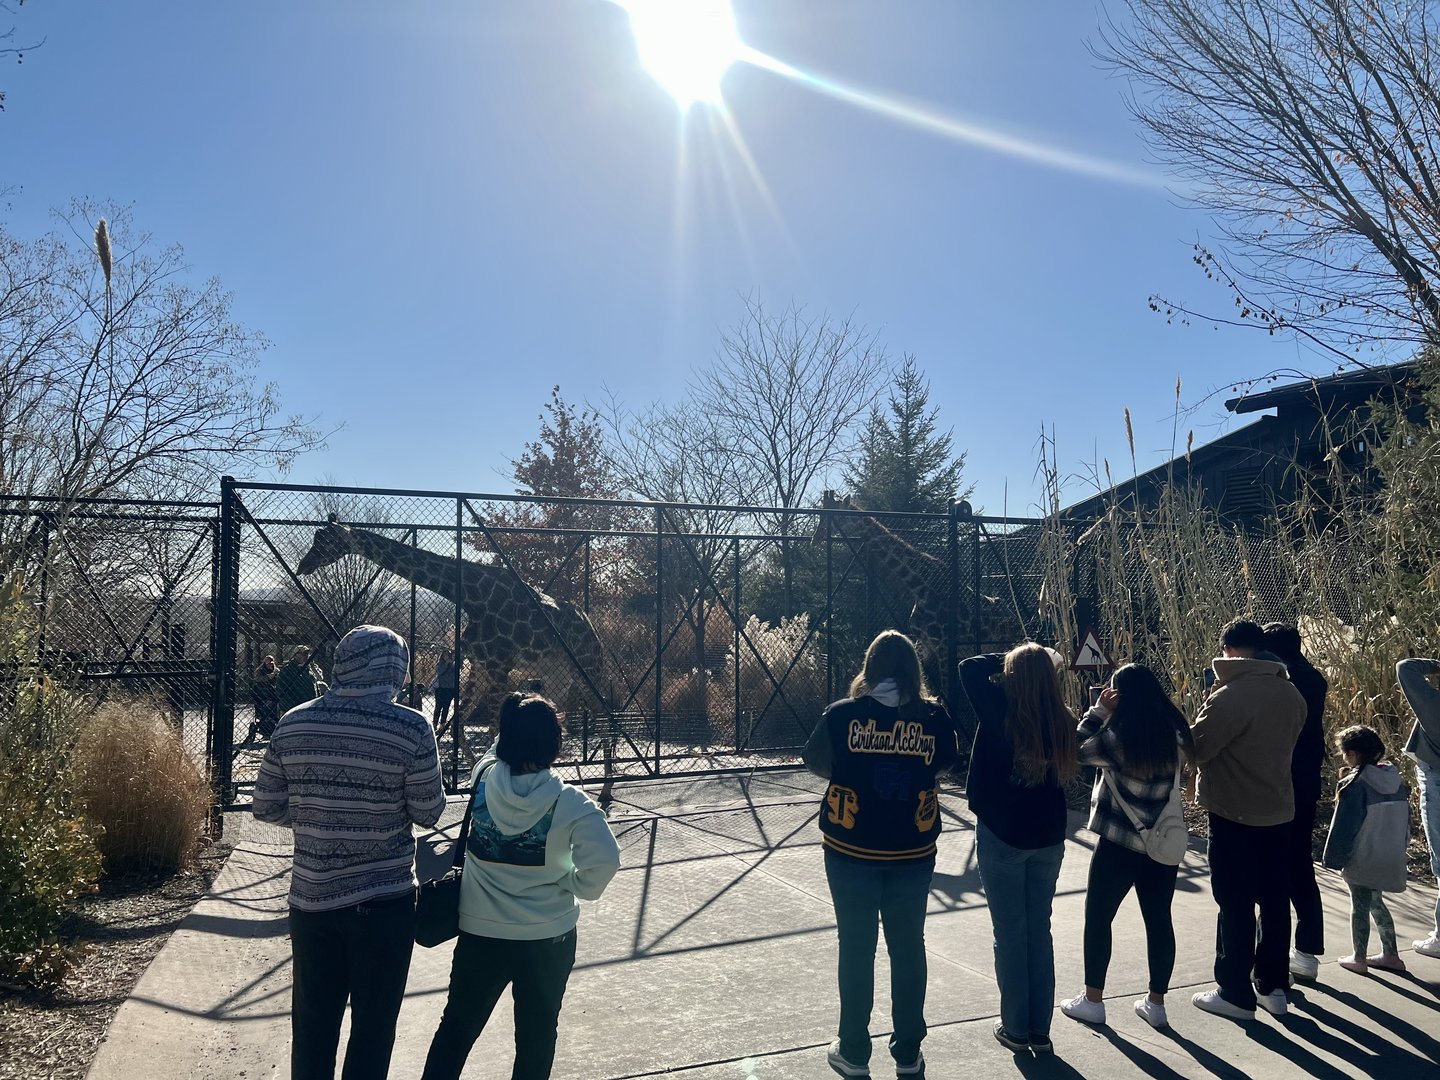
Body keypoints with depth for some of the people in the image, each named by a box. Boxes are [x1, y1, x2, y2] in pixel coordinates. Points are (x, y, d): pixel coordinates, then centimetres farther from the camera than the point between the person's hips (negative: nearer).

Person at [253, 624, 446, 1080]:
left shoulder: (293, 723, -4)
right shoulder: (411, 728, -16)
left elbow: (267, 808, 3)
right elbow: (428, 812, -7)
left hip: (311, 897, 4)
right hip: (383, 902, -3)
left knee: (313, 1025, 19)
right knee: (373, 1025, 13)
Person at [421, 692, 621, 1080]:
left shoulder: (482, 780, -13)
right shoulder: (570, 803, -20)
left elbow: (498, 751, 10)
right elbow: (604, 861, -25)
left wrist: (515, 720, 4)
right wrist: (576, 888, -7)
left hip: (481, 932, 2)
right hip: (549, 936, -2)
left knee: (457, 1026, 20)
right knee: (536, 1035, 17)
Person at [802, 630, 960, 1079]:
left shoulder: (843, 714, -12)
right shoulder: (934, 717, -9)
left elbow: (815, 763, 1)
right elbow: (945, 763, 7)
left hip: (852, 854, -1)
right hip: (913, 855, 1)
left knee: (857, 949, 12)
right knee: (908, 949, 15)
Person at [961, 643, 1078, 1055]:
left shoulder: (1003, 712, -18)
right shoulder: (1063, 722, -5)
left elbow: (970, 667, -14)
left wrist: (1013, 663, -5)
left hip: (1002, 836, -4)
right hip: (1048, 838, 4)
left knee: (1010, 933, 7)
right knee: (1039, 930, 14)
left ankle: (1015, 1029, 17)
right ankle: (1040, 1030, 21)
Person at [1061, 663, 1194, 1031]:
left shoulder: (1117, 738, -19)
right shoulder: (1175, 733, -3)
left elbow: (1078, 750, -7)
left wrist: (1099, 710, -10)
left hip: (1120, 843, -5)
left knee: (1098, 918, 10)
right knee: (1159, 920, 13)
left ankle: (1092, 1001, 18)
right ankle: (1156, 1003, 22)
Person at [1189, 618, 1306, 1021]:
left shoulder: (1230, 697, -21)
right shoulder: (1291, 694, 3)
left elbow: (1195, 749, -17)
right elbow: (1285, 742, 13)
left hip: (1235, 814, -7)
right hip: (1278, 810, 7)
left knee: (1236, 905, 3)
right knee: (1275, 901, 15)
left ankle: (1236, 994, 11)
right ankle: (1273, 986, 26)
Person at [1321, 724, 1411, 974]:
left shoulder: (1356, 785, -19)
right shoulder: (1396, 780, 2)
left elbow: (1344, 826, -17)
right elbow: (1405, 821, 11)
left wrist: (1335, 858, -9)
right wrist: (1399, 849, 22)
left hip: (1362, 858, -7)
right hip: (1390, 858, 7)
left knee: (1360, 906, 6)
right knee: (1376, 902, 22)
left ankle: (1359, 959, 16)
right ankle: (1390, 954, 28)